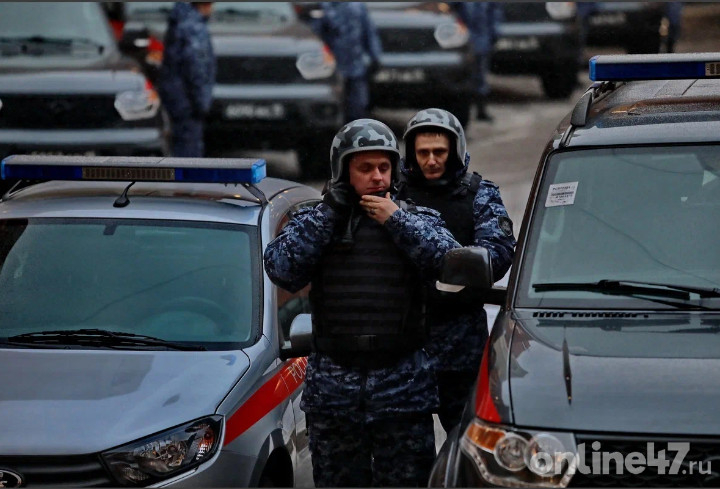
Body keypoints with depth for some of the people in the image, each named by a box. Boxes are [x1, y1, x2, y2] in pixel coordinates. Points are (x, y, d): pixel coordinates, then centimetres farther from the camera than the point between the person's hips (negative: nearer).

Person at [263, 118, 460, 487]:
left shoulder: (418, 221, 9)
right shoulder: (315, 222, 8)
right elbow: (281, 269, -11)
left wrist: (397, 221, -9)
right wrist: (327, 215, -9)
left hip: (404, 387, 0)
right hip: (333, 385, 0)